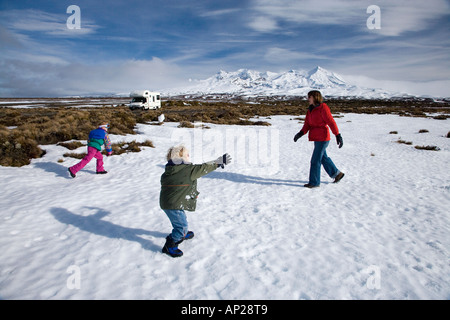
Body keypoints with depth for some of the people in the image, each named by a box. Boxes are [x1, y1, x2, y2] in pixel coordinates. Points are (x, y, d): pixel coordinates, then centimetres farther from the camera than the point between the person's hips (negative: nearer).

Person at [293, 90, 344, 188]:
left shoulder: (323, 108, -13)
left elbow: (331, 122, -15)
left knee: (315, 160, -5)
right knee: (323, 158, 19)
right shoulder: (310, 110, 11)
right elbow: (307, 124, 6)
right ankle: (337, 173, 36)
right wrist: (301, 133, -11)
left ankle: (314, 182, 4)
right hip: (317, 138, 9)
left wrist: (338, 135, -16)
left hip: (322, 138, -9)